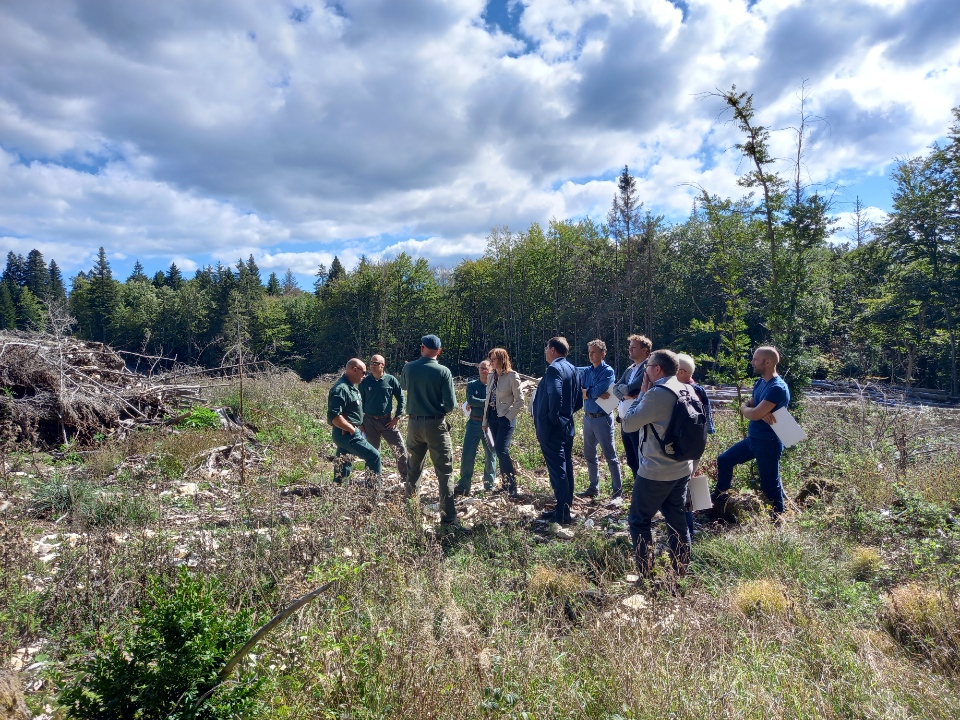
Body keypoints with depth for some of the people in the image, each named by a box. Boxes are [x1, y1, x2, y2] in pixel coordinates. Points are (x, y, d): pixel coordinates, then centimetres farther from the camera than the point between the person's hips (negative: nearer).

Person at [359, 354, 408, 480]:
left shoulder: (391, 380, -5)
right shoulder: (365, 382, -2)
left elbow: (401, 398, 2)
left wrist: (397, 417, -3)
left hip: (387, 420, -1)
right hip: (370, 421, 1)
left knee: (400, 448, -1)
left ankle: (406, 477, 13)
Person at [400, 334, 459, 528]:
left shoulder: (408, 368, -2)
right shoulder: (443, 371, -13)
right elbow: (451, 404, -12)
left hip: (414, 423, 4)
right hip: (436, 425, -4)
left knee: (413, 469, 20)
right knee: (444, 472, 0)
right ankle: (448, 518, -3)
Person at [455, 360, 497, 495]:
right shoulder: (472, 385, 6)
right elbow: (471, 400, -11)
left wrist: (476, 404, -12)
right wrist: (486, 402, -13)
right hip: (474, 423, 1)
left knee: (491, 454, 6)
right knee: (467, 454, -2)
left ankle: (489, 485, 19)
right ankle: (463, 486, 5)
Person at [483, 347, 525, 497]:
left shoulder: (512, 376, -10)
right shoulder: (491, 376, 11)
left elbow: (519, 400, -9)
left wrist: (508, 417, -13)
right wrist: (485, 420, 13)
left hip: (506, 418, -7)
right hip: (493, 417, 7)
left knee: (501, 450, -16)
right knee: (499, 451, 10)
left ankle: (512, 484, -4)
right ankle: (506, 484, 20)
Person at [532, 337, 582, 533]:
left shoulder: (554, 369, -15)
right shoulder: (572, 369, 13)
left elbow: (555, 395, -30)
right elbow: (578, 401, 15)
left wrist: (552, 419, -19)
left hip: (551, 428, -9)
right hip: (566, 427, 9)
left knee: (557, 471, -6)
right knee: (566, 469, 15)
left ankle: (562, 517, -1)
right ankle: (565, 509, 26)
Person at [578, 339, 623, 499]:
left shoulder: (608, 372, -10)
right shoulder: (586, 371, 9)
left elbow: (597, 391, -22)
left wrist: (586, 392, -5)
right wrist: (594, 394, -16)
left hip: (602, 418, -7)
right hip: (587, 418, 7)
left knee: (610, 456, 0)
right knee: (589, 455, 15)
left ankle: (617, 490, 8)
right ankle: (594, 487, 27)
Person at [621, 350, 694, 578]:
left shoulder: (657, 393, -21)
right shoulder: (684, 390, 6)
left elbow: (628, 424, -15)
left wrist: (642, 393, -9)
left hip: (656, 471, -8)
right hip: (682, 469, 8)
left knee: (638, 520, 6)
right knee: (677, 521, 14)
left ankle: (646, 574, 11)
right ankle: (681, 572, 23)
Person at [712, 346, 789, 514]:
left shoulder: (777, 388, -23)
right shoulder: (759, 382, 7)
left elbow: (754, 415, -28)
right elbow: (747, 407, 6)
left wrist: (745, 408, -5)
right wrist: (761, 412, -16)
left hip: (768, 443, -9)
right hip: (752, 438, 9)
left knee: (770, 484, 3)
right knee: (724, 460, 18)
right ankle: (719, 494, 35)